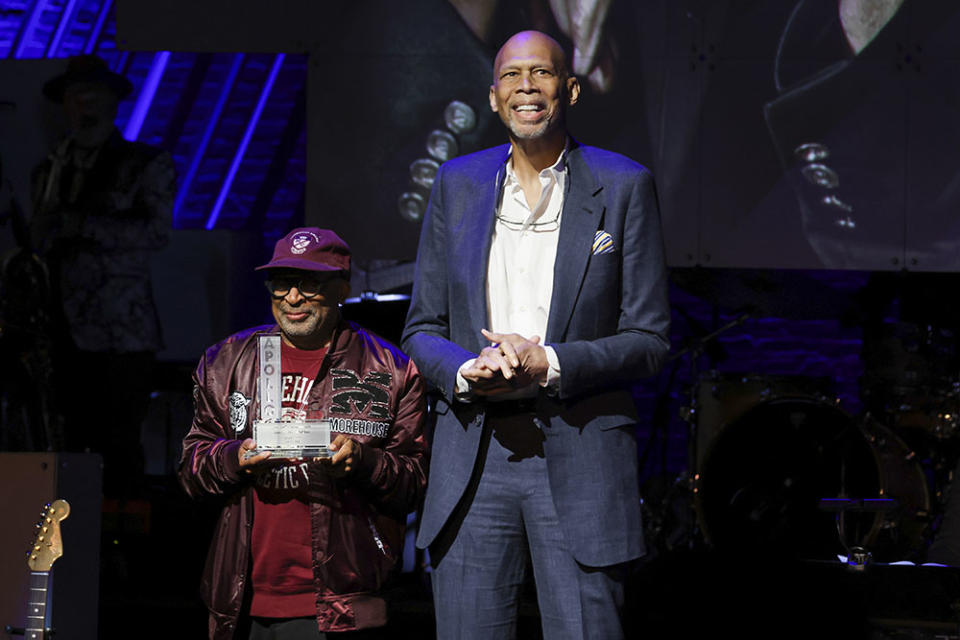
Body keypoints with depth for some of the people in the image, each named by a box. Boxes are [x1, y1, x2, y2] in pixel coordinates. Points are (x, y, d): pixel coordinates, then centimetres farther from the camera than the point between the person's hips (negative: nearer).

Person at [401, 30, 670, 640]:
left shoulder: (624, 187, 2)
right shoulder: (458, 184, 11)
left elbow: (648, 339, 0)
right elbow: (422, 329, 12)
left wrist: (548, 364, -14)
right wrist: (465, 372, -10)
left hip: (580, 458, -2)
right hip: (472, 459, 3)